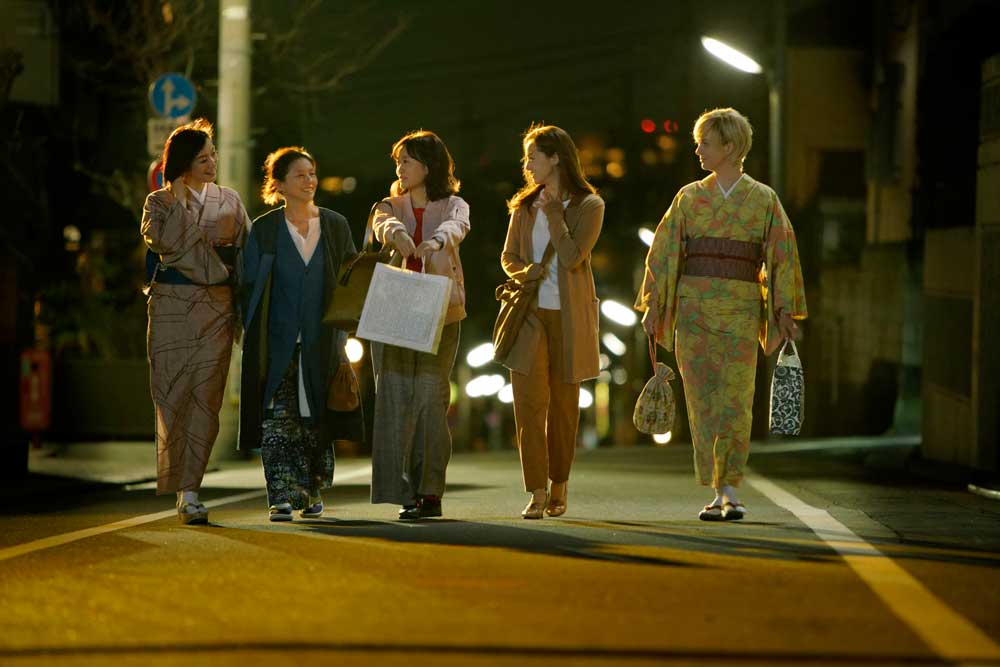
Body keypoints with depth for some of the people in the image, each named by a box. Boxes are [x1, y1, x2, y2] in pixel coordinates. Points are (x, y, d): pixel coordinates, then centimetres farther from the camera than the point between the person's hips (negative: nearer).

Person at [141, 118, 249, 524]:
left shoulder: (230, 201, 13)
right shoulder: (160, 202, 6)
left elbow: (248, 252, 12)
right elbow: (163, 241, -13)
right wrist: (179, 199, -10)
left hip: (217, 307, 2)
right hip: (172, 305, -2)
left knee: (206, 397, -4)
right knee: (174, 395, -5)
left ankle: (189, 489, -1)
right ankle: (184, 492, -1)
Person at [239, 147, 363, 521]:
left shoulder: (335, 227, 6)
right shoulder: (264, 230, 2)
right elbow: (250, 287, 3)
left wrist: (344, 341, 3)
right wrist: (254, 342, -4)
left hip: (321, 344, 2)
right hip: (278, 343, -2)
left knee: (316, 420, 6)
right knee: (278, 420, -10)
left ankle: (312, 494, 19)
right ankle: (281, 498, -10)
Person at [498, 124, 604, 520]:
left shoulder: (589, 205, -3)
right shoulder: (524, 205, 11)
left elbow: (572, 257, -14)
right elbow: (509, 255, 16)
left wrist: (553, 211, -10)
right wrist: (523, 273, -6)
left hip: (568, 316, -2)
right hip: (529, 313, 3)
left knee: (563, 402, 7)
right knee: (529, 401, -9)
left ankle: (559, 486, 23)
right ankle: (537, 494, -9)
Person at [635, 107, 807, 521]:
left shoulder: (763, 199, 4)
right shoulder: (689, 198, 9)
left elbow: (782, 254, 3)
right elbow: (664, 251, 8)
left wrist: (785, 310, -3)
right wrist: (653, 304, 1)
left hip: (740, 309, -2)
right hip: (694, 305, 2)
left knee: (735, 404, -8)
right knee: (703, 401, -1)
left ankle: (730, 491, 0)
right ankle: (719, 493, 5)